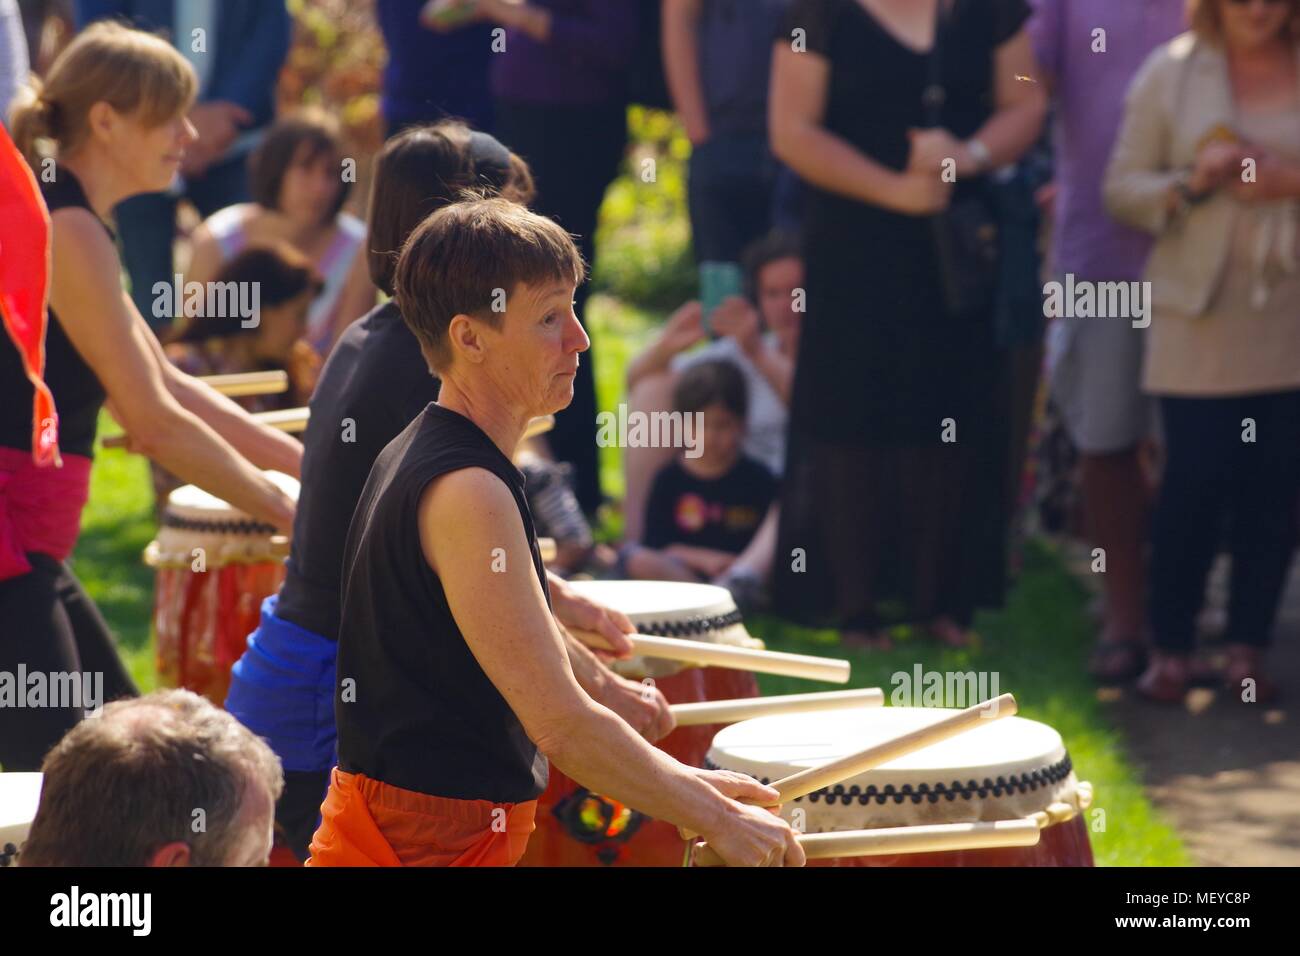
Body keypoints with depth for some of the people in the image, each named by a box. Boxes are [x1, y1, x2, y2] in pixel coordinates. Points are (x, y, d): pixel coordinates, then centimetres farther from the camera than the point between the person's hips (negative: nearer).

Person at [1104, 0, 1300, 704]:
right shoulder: (1171, 73, 5)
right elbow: (1120, 190, 5)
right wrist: (1191, 183, -13)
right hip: (1199, 313, -1)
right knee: (1194, 480, -3)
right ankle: (1169, 649, 9)